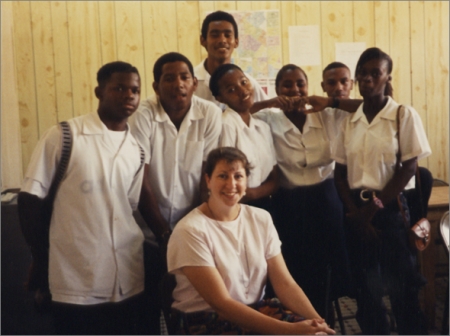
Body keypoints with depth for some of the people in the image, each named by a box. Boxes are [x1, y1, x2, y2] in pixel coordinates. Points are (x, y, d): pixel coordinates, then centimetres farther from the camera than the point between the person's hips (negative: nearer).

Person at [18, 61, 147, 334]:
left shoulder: (137, 150, 7)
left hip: (128, 281, 4)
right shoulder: (63, 136, -7)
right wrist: (41, 260, -3)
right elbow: (30, 199, -4)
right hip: (76, 283, -4)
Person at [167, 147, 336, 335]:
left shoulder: (261, 219, 3)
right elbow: (221, 303, -19)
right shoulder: (191, 231, -14)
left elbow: (284, 283, -2)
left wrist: (316, 320, -20)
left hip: (256, 309, 5)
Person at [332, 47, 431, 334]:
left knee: (402, 287, 2)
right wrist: (356, 212, -7)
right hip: (357, 211, 4)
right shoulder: (350, 121, 6)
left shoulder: (404, 115, -5)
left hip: (391, 208, -4)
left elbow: (408, 168, -9)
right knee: (366, 285, 12)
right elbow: (340, 172, 6)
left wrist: (374, 208, -10)